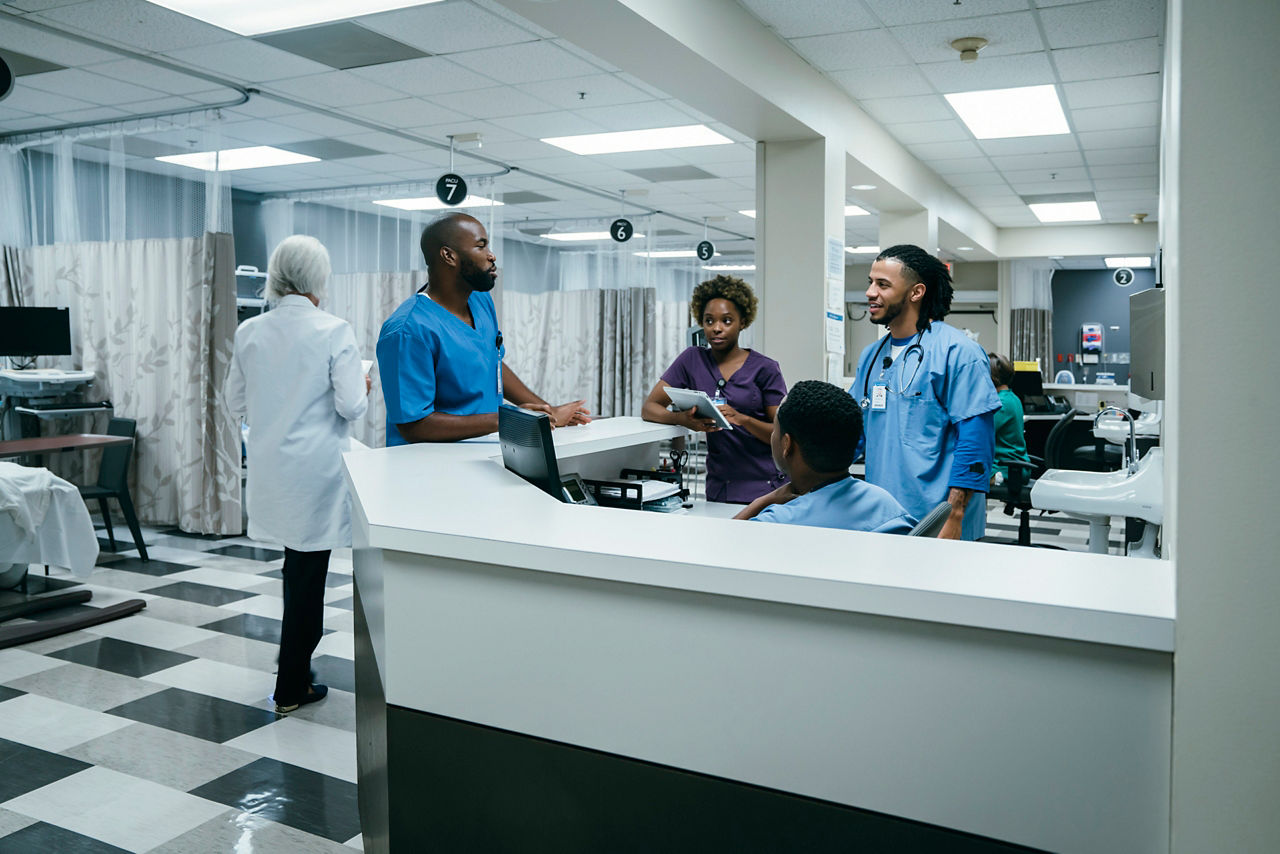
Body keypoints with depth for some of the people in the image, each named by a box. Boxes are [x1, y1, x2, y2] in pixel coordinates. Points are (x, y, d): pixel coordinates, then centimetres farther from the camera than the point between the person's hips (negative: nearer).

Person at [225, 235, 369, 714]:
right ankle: (291, 689, 14)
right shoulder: (334, 332, -13)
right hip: (316, 469, -5)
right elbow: (351, 405, -14)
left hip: (270, 469, 6)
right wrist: (364, 388, 7)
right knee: (308, 572, 4)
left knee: (298, 568, 21)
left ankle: (296, 670, 33)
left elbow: (236, 403, 10)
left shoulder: (249, 333, 2)